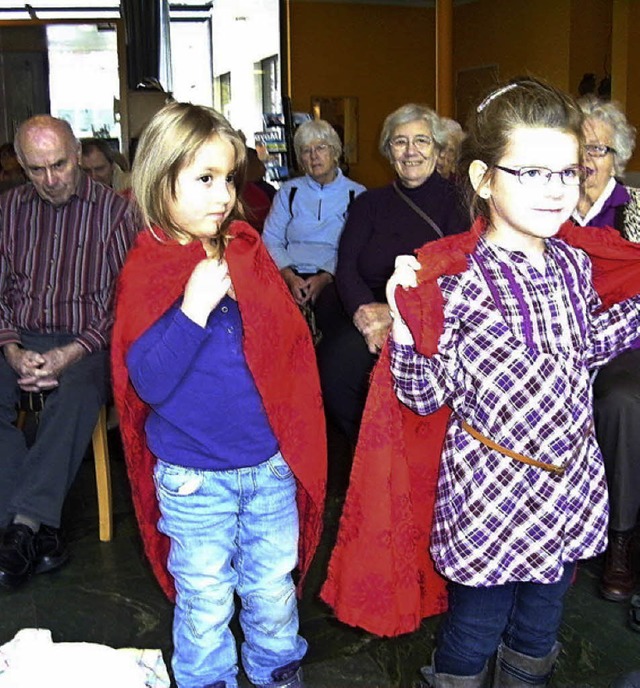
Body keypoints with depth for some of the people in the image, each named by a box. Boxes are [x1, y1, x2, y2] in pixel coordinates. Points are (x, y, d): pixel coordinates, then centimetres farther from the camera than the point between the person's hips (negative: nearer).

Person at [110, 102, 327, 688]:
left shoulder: (248, 253, 2)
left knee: (275, 590, 19)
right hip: (194, 476, -3)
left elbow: (292, 343, 9)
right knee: (205, 605, 13)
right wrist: (194, 308, -27)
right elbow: (148, 382, -19)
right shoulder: (146, 273, -10)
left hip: (271, 463, 4)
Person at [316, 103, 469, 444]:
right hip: (368, 314, 4)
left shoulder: (454, 201, 8)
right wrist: (364, 310, -15)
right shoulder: (369, 204, 20)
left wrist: (397, 312, -17)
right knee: (332, 362, -29)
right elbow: (346, 267, 7)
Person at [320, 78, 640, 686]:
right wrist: (405, 320, -28)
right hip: (490, 492, -5)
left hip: (571, 480, 6)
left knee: (539, 634, 24)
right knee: (475, 631, 15)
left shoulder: (577, 262, -1)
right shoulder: (456, 280, -20)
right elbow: (426, 397, -15)